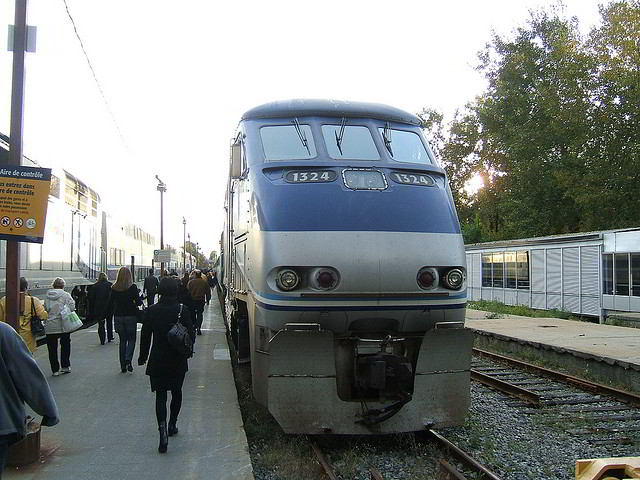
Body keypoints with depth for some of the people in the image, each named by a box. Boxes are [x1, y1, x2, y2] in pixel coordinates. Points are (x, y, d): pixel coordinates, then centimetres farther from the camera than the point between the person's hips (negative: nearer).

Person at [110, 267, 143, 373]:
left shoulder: (114, 288, -1)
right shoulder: (133, 287, -11)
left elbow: (111, 304, 2)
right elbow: (139, 302, -12)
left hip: (118, 316, 3)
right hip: (131, 316, -3)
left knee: (122, 340, 12)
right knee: (131, 339, 9)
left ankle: (123, 365, 12)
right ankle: (128, 360, -12)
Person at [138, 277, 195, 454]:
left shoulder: (151, 311, -7)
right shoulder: (182, 310, -10)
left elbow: (145, 336, -1)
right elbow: (191, 334, -6)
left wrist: (143, 356, 12)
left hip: (158, 360, 0)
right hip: (178, 360, 0)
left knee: (160, 395, 3)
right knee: (176, 392, 20)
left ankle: (163, 431, -13)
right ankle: (172, 425, 31)